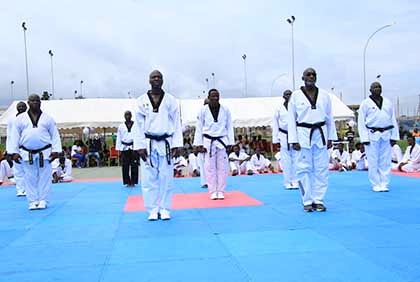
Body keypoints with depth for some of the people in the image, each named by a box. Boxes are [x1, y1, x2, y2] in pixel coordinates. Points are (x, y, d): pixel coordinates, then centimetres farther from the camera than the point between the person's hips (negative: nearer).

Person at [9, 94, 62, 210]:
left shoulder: (48, 118, 5)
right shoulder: (20, 119, 6)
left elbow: (55, 135, 3)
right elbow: (15, 136, 5)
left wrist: (56, 150, -6)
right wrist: (14, 152, -2)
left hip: (44, 152, -1)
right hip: (27, 153, 1)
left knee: (44, 177, 2)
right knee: (30, 178, 5)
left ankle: (43, 200, 12)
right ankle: (33, 201, 14)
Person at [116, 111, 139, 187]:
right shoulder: (121, 126, 7)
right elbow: (119, 138, 8)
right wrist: (119, 149, 4)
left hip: (134, 147, -1)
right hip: (124, 148, 1)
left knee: (134, 165, -1)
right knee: (125, 166, 2)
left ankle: (133, 182, 9)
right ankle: (127, 182, 10)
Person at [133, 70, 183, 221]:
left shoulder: (171, 100, 2)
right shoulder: (141, 101, 3)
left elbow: (176, 123, 2)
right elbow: (138, 125, 1)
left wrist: (176, 144, -5)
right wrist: (140, 146, -5)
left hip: (165, 143, 0)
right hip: (148, 144, 0)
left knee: (166, 177, 3)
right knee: (149, 178, 1)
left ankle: (164, 208, 14)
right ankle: (153, 209, 12)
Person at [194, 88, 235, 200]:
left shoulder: (225, 110, 0)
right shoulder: (203, 110, -3)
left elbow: (229, 127, 4)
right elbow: (199, 128, 0)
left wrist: (230, 143, 1)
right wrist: (199, 144, -4)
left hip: (222, 141, 1)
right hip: (209, 142, -1)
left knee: (222, 167, 3)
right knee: (210, 167, 2)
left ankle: (220, 191, 13)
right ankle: (213, 191, 11)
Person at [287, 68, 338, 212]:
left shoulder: (324, 95, 6)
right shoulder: (295, 96, -1)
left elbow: (329, 117, 11)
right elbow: (291, 119, -2)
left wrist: (331, 136, 8)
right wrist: (293, 140, -8)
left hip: (320, 134, 2)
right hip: (303, 135, -2)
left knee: (321, 169, 4)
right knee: (304, 169, 0)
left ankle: (318, 200, 13)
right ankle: (307, 201, 10)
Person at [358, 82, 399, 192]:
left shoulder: (388, 102, 11)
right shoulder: (365, 103, 0)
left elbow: (393, 120, 12)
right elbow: (361, 122, -3)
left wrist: (394, 135, 5)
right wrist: (364, 138, -10)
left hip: (386, 135, 4)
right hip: (372, 135, -3)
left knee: (385, 162, 6)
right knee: (373, 162, -1)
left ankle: (384, 184, 14)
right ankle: (376, 185, 9)